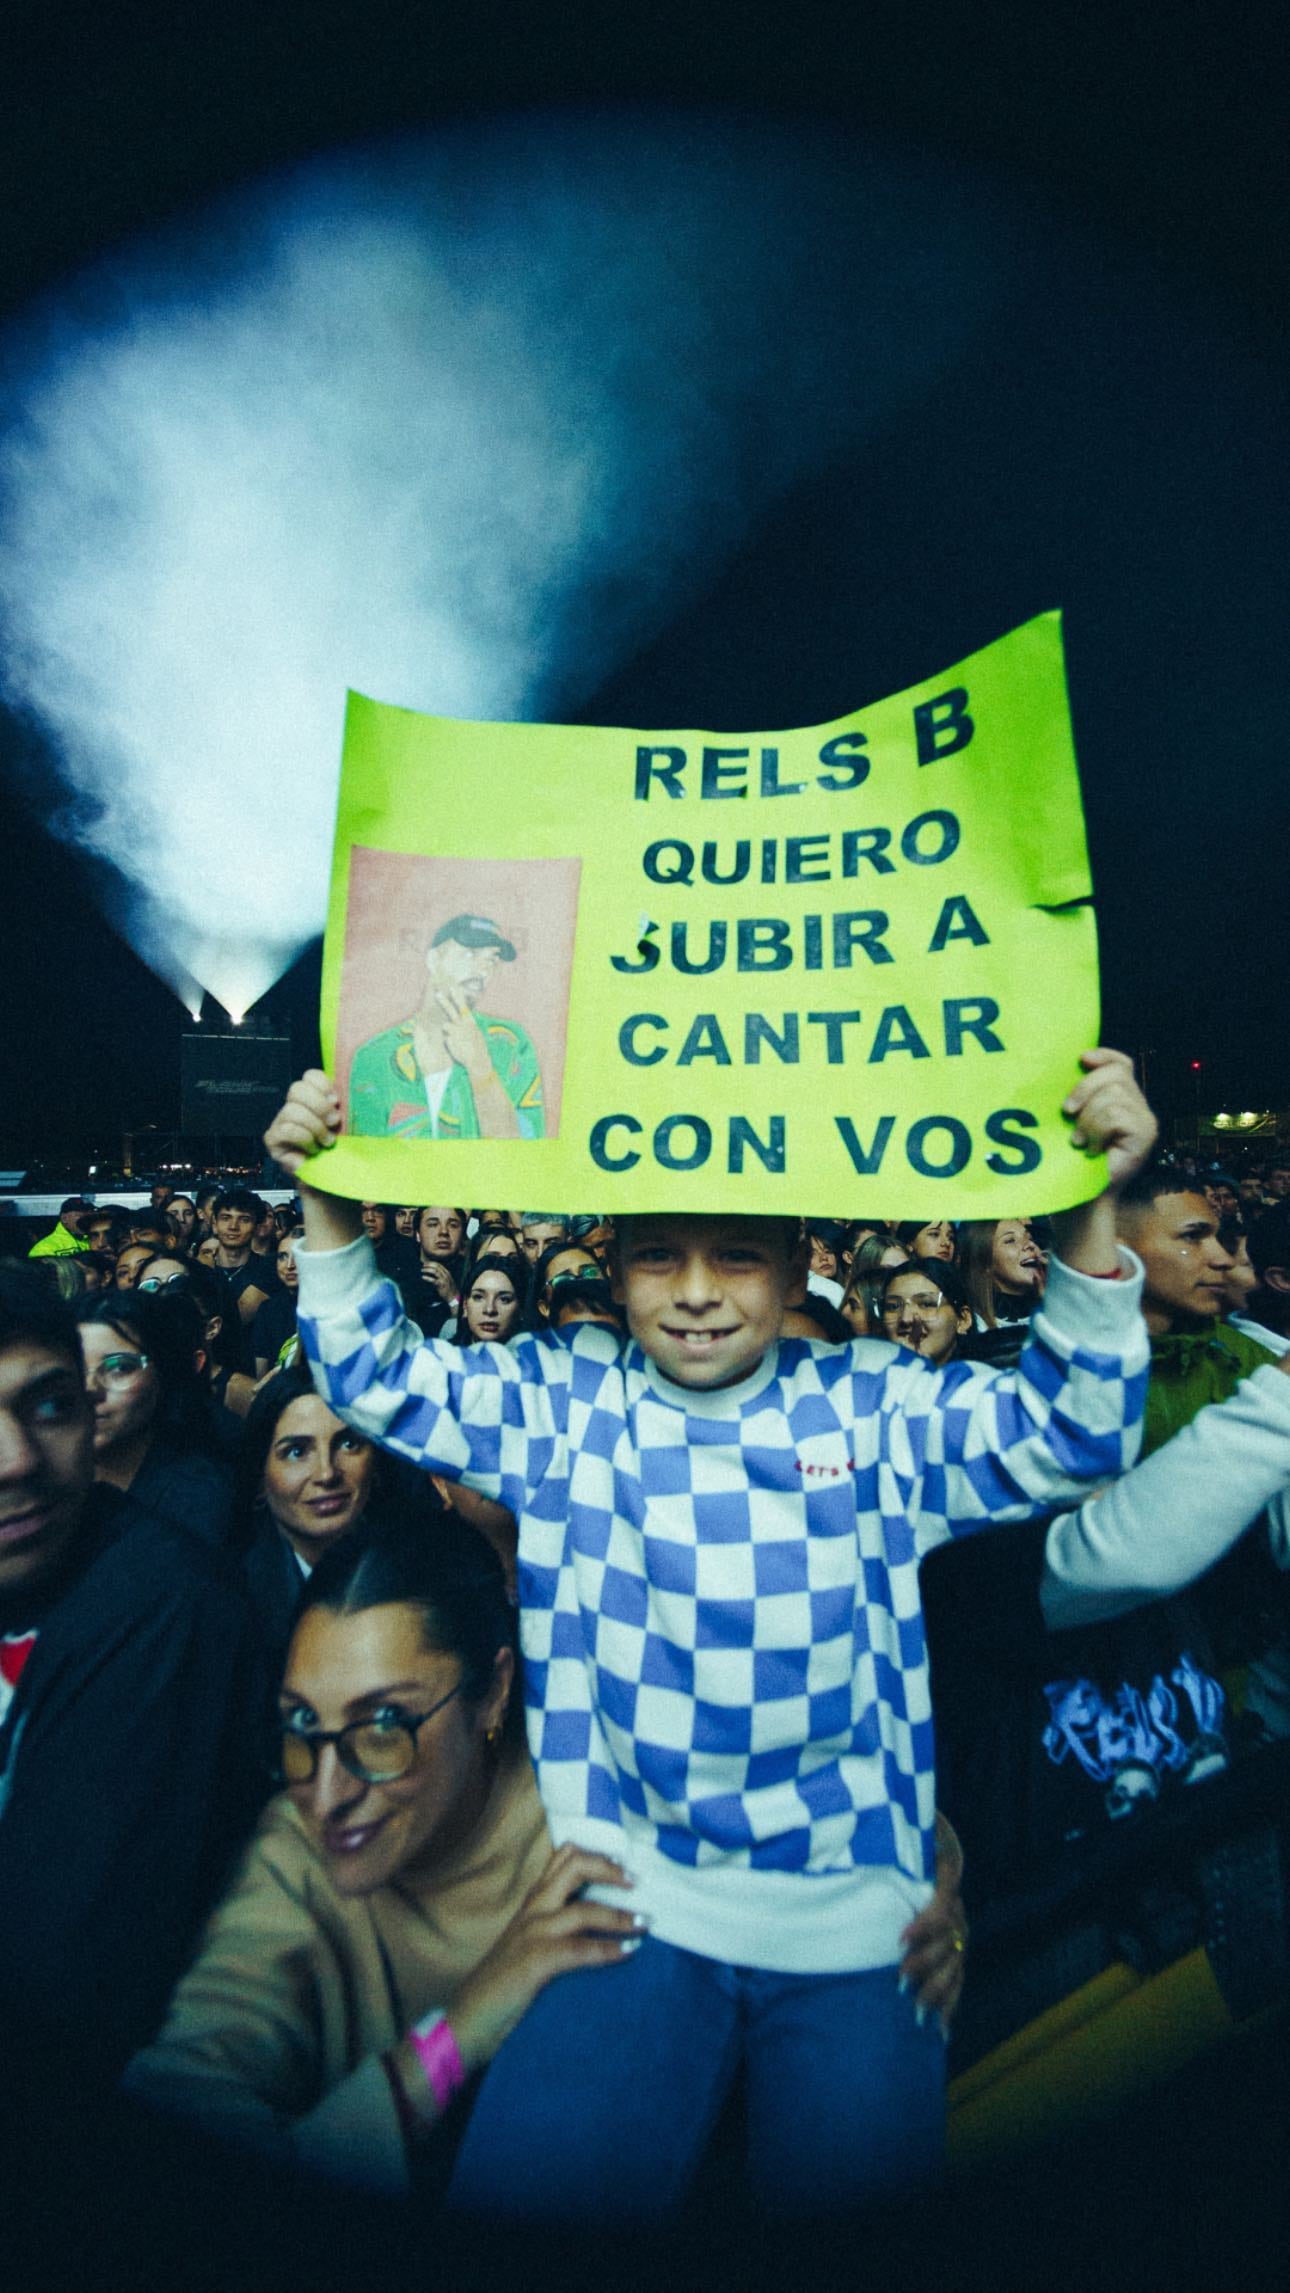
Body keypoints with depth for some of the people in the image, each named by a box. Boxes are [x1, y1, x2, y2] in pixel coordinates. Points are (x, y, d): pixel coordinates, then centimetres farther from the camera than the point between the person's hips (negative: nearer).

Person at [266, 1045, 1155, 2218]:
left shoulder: (876, 1404, -5)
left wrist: (1089, 1214, -23)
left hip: (852, 1913, 1)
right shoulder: (565, 1402, -3)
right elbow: (380, 1380, -1)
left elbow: (1063, 1437, -9)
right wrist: (330, 1203, -15)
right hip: (629, 1891, 0)